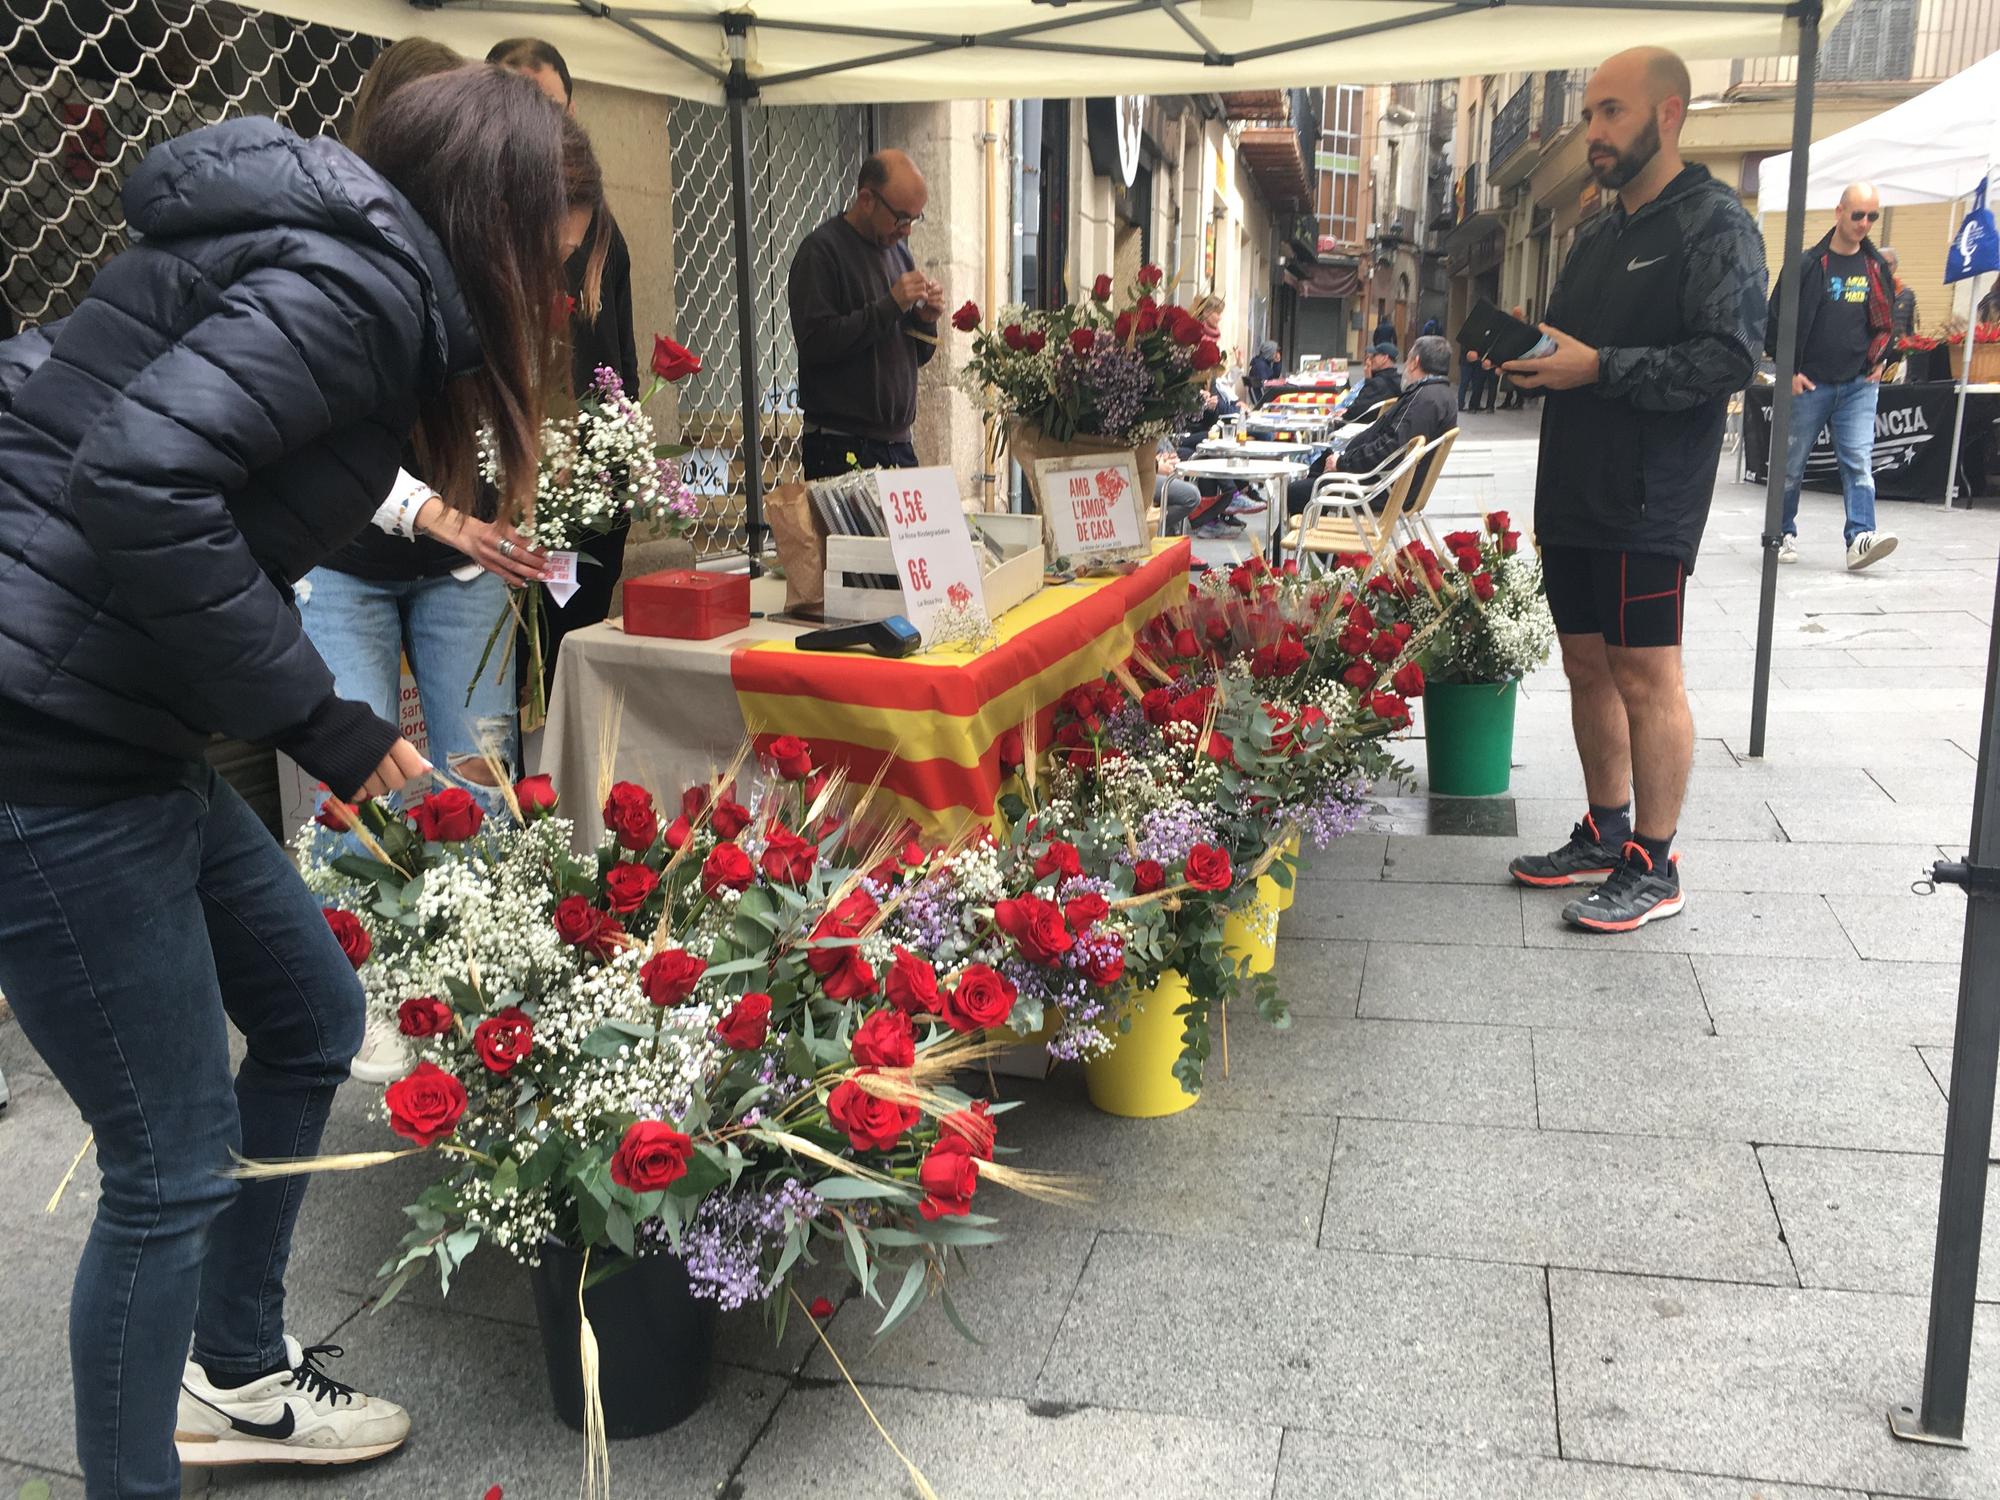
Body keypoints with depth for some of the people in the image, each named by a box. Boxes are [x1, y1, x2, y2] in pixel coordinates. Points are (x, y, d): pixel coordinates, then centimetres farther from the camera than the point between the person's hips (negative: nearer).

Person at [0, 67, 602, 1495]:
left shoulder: (347, 272, 15)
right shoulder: (351, 281, -15)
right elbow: (134, 477, -27)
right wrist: (320, 722, -19)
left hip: (116, 736, 10)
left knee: (311, 1014, 20)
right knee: (175, 1162, 2)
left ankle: (236, 1374, 39)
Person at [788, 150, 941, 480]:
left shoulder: (897, 250, 15)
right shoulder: (821, 251, -7)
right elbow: (815, 342, -20)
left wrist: (925, 318, -1)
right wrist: (890, 305, -19)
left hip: (898, 442, 7)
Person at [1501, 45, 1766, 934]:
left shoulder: (1714, 226, -8)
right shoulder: (1596, 237, 18)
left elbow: (1731, 359, -18)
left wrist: (1597, 367, -21)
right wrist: (1527, 354, 3)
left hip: (1649, 503, -8)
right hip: (1572, 494, 8)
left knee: (1646, 676, -4)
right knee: (1588, 668, 12)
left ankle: (1653, 868, 6)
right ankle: (1605, 836, 25)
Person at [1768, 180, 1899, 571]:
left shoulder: (1877, 267, 10)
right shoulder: (1808, 264, -3)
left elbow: (1886, 321, 22)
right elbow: (1776, 320, -2)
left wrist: (1880, 362, 9)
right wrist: (1790, 371, -7)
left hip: (1859, 385, 2)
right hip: (1808, 385, -2)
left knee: (1859, 461, -11)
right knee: (1792, 465, 7)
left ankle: (1860, 537, -18)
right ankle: (1784, 534, 23)